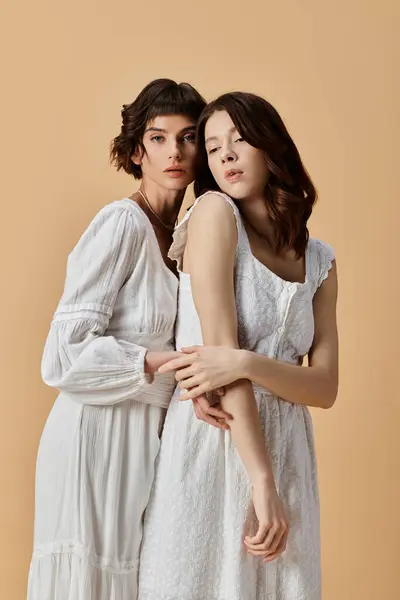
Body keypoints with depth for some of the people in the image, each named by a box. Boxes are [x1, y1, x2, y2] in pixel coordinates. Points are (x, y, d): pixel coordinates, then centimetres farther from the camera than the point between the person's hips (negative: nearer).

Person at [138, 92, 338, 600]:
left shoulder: (319, 261, 8)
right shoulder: (214, 211, -6)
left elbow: (325, 387, 0)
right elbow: (221, 348, -14)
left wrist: (246, 363, -20)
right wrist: (261, 480, -18)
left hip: (285, 450, 5)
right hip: (210, 446, -4)